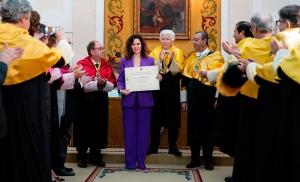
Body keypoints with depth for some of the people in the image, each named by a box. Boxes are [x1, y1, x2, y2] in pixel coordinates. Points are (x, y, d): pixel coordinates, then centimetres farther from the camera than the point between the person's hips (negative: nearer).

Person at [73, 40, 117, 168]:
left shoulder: (106, 65, 6)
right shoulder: (82, 64, -8)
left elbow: (112, 85, -3)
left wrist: (104, 83, -23)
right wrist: (97, 83, -26)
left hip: (101, 101, 4)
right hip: (85, 101, -4)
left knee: (99, 128, 8)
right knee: (84, 128, 3)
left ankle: (96, 156, 20)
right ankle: (81, 157, 16)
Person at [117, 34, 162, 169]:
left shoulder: (150, 60, 8)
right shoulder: (124, 60, 7)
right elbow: (120, 80, 4)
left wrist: (158, 79, -12)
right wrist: (121, 90, -14)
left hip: (145, 99, 0)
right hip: (129, 99, 0)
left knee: (143, 130, 4)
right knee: (129, 130, 2)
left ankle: (141, 161, 14)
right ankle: (130, 161, 11)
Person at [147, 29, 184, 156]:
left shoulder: (178, 52, 4)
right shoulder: (155, 51, 5)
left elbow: (179, 70, -8)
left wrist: (172, 60, -23)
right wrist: (160, 60, -20)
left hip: (172, 88, 0)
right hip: (157, 87, 1)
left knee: (172, 117, 2)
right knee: (155, 117, 3)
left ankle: (172, 146, 11)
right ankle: (154, 146, 13)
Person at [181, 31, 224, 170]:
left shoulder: (216, 57, 0)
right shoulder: (190, 59, 13)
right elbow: (185, 80, 13)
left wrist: (217, 99, -10)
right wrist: (183, 100, 7)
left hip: (208, 98, -4)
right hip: (193, 99, 4)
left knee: (207, 128, 3)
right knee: (193, 128, 5)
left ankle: (208, 159, 15)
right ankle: (195, 159, 16)